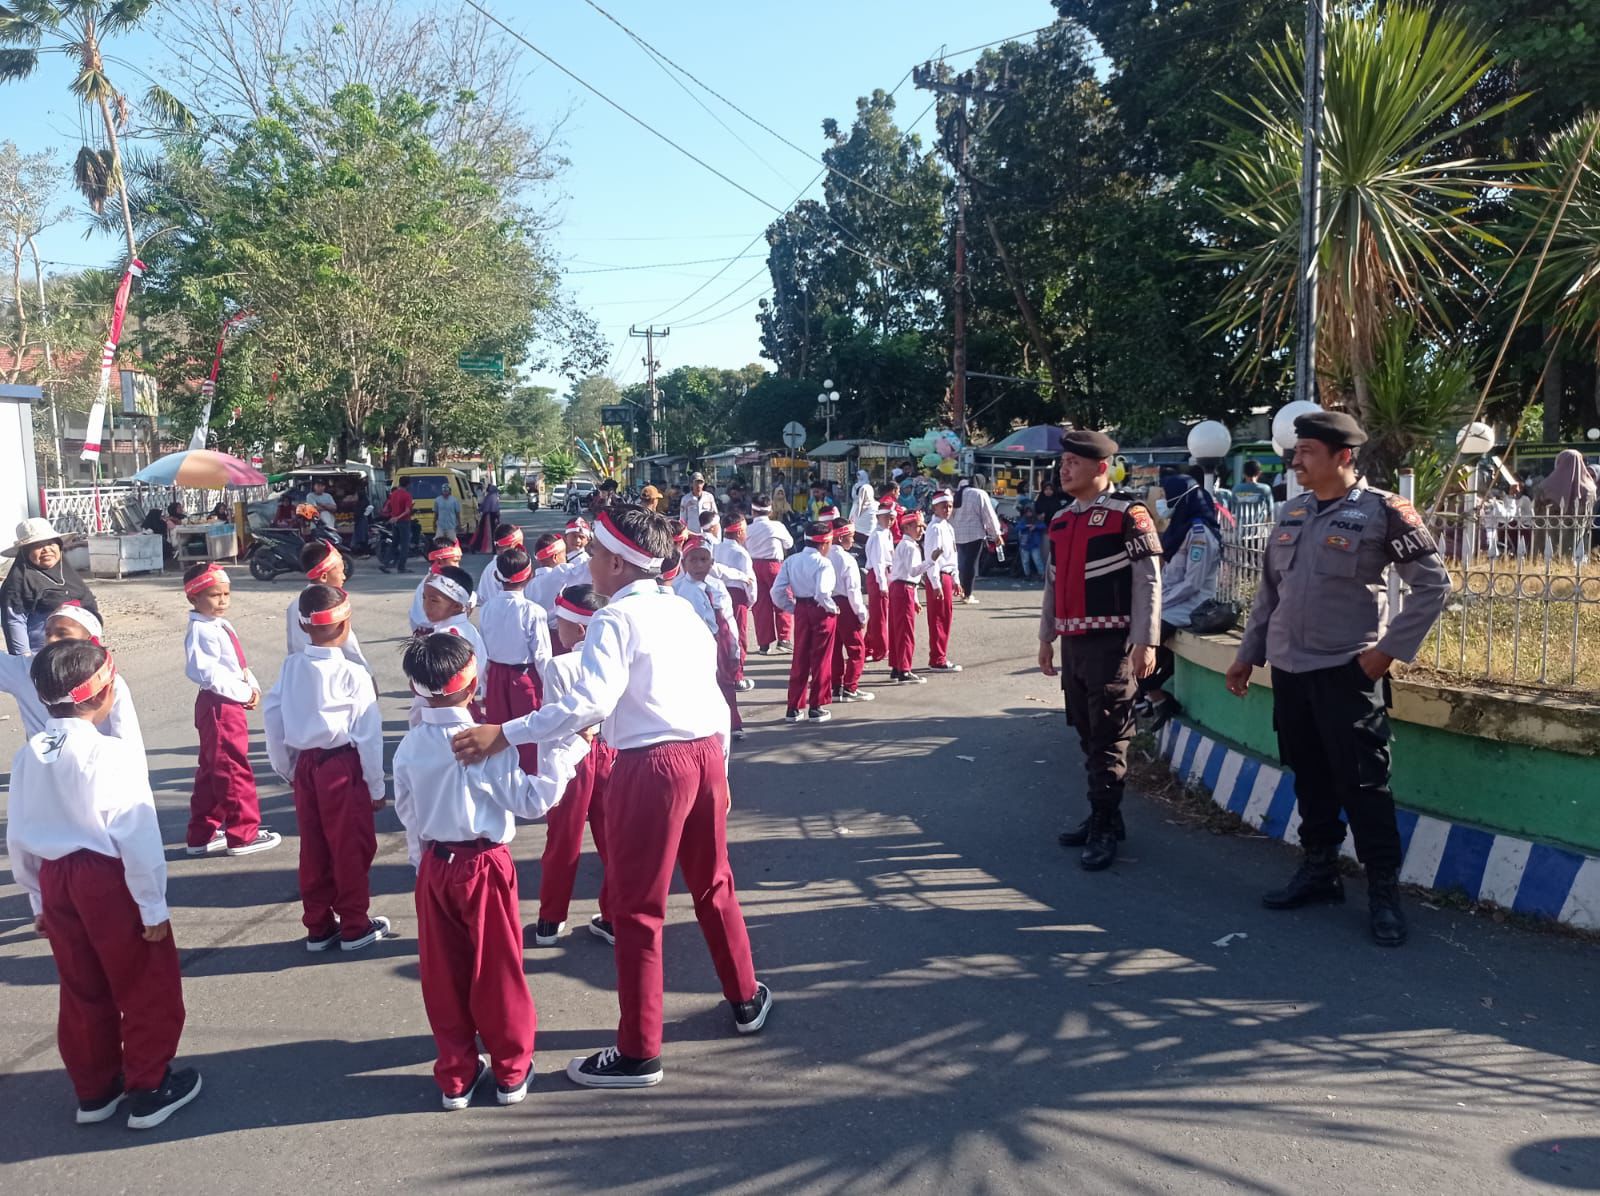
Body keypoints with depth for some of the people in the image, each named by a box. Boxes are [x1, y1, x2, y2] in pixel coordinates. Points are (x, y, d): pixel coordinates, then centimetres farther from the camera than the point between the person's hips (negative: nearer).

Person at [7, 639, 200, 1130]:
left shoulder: (28, 756, 0)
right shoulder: (112, 754, -20)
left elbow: (18, 837, 7)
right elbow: (137, 836, -19)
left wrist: (38, 900, 19)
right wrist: (154, 906, -11)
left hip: (56, 880, 7)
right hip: (108, 880, -7)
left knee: (82, 991, 20)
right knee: (147, 987, 10)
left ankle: (94, 1090, 33)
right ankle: (148, 1089, 20)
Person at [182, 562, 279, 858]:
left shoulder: (221, 626, 12)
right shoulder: (201, 631, -18)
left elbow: (239, 666, 16)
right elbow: (207, 672, -28)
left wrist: (253, 687, -2)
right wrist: (243, 692, -21)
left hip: (232, 704, 10)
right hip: (219, 706, -10)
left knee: (212, 771, 17)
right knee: (234, 771, -2)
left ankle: (202, 835, 28)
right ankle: (243, 835, 7)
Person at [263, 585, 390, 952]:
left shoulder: (291, 667, -3)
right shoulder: (353, 674, -16)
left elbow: (272, 717, 3)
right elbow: (368, 735, -14)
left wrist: (286, 768, 15)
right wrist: (376, 786, -4)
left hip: (304, 765, 5)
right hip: (343, 766, -5)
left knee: (313, 847, 15)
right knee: (352, 848, 9)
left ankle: (318, 926, 27)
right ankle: (355, 926, 19)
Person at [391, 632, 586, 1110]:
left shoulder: (409, 746, -2)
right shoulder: (487, 743, -18)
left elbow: (407, 813, 7)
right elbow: (532, 800, -16)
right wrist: (566, 748, -12)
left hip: (434, 867, 4)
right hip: (484, 865, -4)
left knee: (443, 973, 14)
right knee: (497, 970, 9)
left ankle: (455, 1076, 25)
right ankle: (511, 1070, 22)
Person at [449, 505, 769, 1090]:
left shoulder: (616, 618, -11)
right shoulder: (683, 610, 12)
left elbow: (590, 702, -25)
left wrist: (503, 734, -24)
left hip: (652, 764, -8)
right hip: (706, 752, 8)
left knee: (636, 907, 4)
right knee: (714, 883, 25)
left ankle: (638, 1053, 15)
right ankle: (746, 997, 41)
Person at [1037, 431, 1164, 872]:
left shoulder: (1127, 513, -10)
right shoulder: (1061, 520, 13)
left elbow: (1149, 580, -12)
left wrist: (1145, 642, -16)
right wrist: (1046, 637, 18)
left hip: (1110, 642, -7)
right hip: (1073, 642, 7)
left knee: (1108, 738, -2)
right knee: (1087, 735, 14)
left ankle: (1105, 829, 6)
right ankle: (1103, 818, 25)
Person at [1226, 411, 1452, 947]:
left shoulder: (1382, 511, -8)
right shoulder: (1291, 514, 10)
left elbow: (1433, 584, -7)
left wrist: (1390, 648, -12)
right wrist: (1248, 653, 14)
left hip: (1348, 671, -6)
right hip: (1289, 669, 6)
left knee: (1362, 784, -1)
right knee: (1309, 777, 14)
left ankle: (1384, 891, 12)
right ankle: (1319, 869, 28)